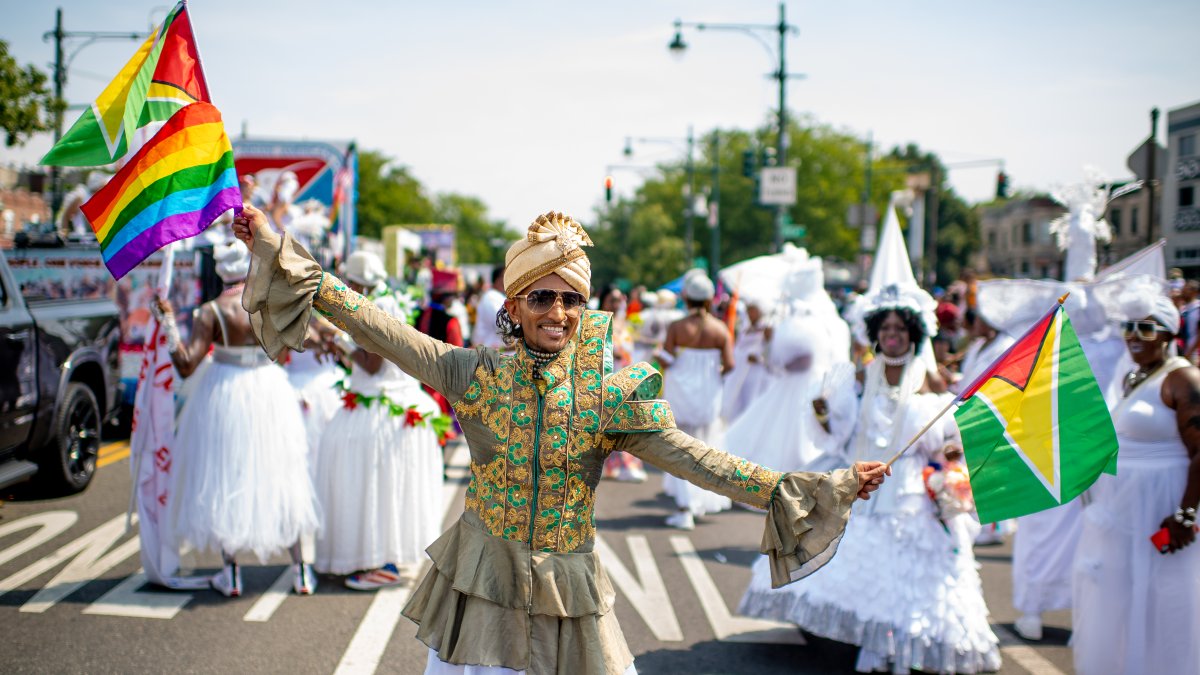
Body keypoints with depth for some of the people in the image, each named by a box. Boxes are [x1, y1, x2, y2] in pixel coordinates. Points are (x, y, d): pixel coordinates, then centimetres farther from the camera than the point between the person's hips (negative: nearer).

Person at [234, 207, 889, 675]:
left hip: (566, 592, 0)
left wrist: (826, 487, -11)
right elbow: (379, 328, -5)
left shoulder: (612, 393, -7)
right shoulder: (475, 376, -6)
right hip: (481, 582, 0)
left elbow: (696, 460, -7)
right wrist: (278, 249, -5)